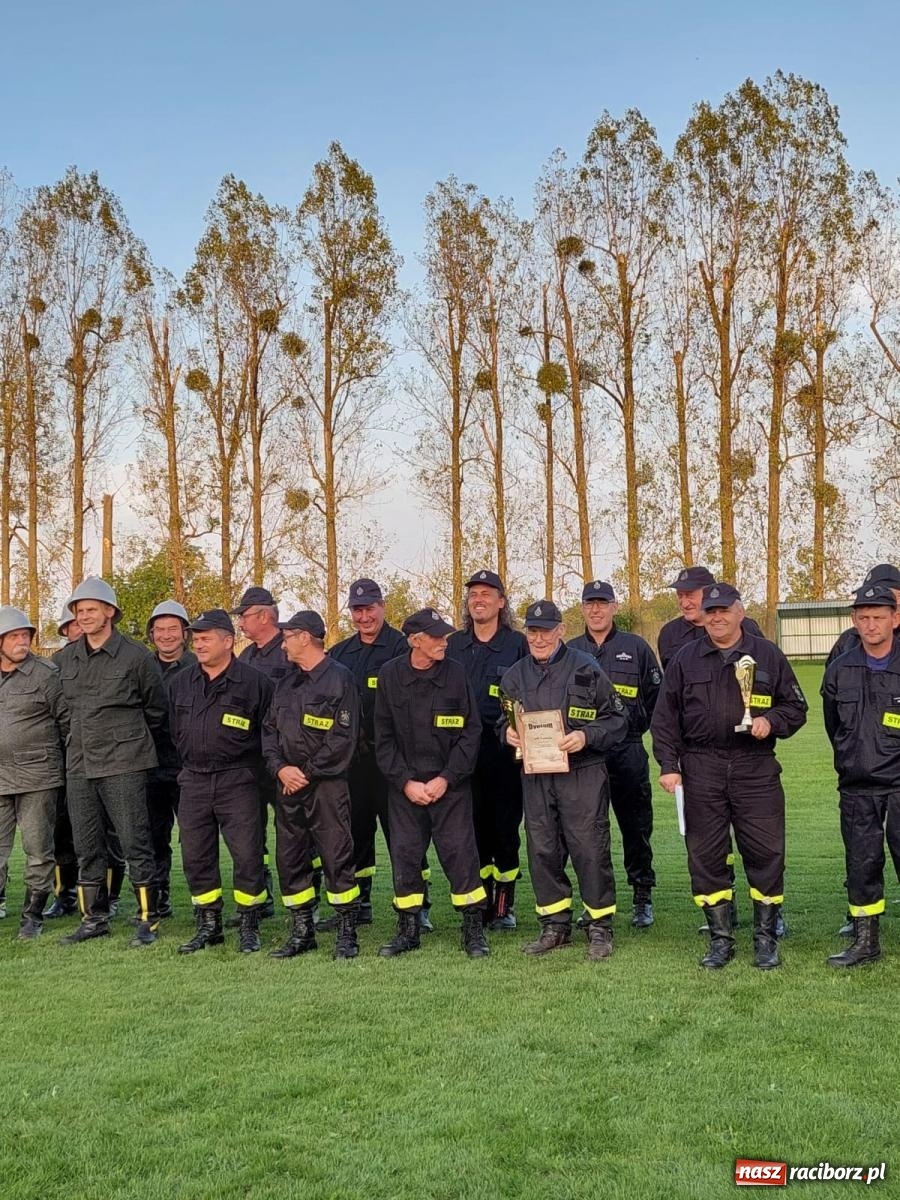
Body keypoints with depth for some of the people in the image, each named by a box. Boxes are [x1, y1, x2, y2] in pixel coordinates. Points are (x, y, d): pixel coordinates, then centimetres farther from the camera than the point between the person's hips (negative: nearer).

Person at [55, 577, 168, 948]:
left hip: (123, 766, -5)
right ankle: (94, 918, 22)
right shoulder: (65, 659, 8)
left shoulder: (136, 657, -6)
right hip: (78, 765, 5)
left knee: (135, 843, -2)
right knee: (86, 847, 11)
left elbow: (157, 709, 5)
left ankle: (148, 920, 6)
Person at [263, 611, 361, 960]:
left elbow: (343, 739, -13)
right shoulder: (285, 685, 17)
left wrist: (306, 773, -12)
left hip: (326, 784, -7)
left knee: (336, 857, -5)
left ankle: (347, 934, 6)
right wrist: (280, 768, -3)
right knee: (289, 859, 9)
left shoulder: (339, 679, -7)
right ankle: (302, 931, 20)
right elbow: (269, 730, 15)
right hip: (288, 786, 7)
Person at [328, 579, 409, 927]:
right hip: (351, 757, 6)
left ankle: (417, 908, 6)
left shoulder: (401, 648, -6)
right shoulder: (339, 653, 14)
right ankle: (357, 904, 24)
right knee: (354, 831, 13)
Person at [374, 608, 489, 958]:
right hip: (404, 786, 1)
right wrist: (405, 782, -6)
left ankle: (474, 930, 10)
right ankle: (408, 930, 20)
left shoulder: (455, 673, -3)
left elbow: (471, 731, -2)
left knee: (460, 853, -3)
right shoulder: (390, 675, 0)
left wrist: (446, 778, -9)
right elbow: (383, 737, 3)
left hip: (450, 785, -1)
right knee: (404, 855, 5)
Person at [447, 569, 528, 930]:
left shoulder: (517, 644, 2)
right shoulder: (453, 645, 12)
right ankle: (481, 904, 15)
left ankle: (504, 905, 12)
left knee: (505, 826, 2)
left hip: (503, 748, -3)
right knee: (473, 828, 6)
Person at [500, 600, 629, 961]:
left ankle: (600, 928, 10)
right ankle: (555, 926, 22)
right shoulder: (514, 675, 11)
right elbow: (503, 719, 22)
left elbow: (617, 719, 0)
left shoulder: (586, 669, -2)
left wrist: (586, 736, -16)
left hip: (582, 773, -4)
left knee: (590, 849, -3)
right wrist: (508, 731, -1)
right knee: (542, 851, 8)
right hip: (535, 777, 4)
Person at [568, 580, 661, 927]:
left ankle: (643, 898, 15)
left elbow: (656, 696, 9)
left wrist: (635, 727, 2)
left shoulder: (636, 647, 5)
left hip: (627, 751, -2)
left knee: (636, 826, 4)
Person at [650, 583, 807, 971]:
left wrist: (771, 721, -9)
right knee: (705, 856, 4)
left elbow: (796, 707, 11)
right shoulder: (685, 659, 8)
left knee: (766, 853, -1)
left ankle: (765, 938, 14)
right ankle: (720, 939, 16)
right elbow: (665, 718, 8)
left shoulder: (768, 655, 7)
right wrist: (668, 765, 0)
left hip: (756, 768, -1)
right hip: (701, 771, 1)